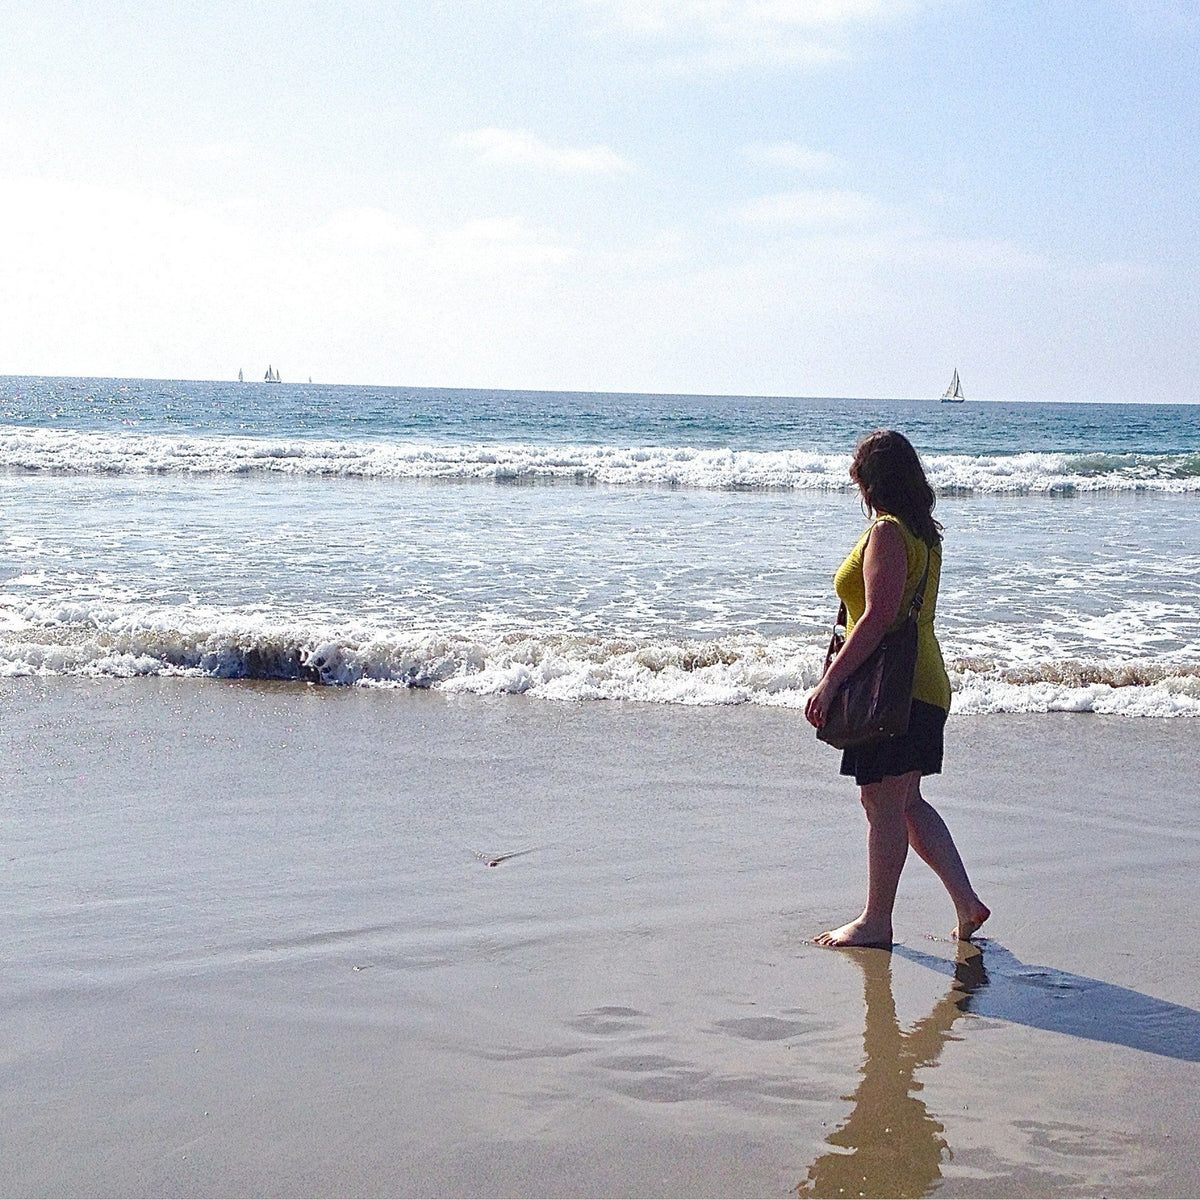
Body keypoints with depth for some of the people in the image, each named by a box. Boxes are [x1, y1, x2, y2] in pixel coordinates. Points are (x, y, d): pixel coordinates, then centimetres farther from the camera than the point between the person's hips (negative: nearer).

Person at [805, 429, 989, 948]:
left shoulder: (887, 532, -15)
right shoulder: (923, 532, 14)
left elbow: (879, 615, -23)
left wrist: (830, 680, -21)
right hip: (922, 686, 10)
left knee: (884, 806, -1)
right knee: (908, 803, 16)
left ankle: (876, 921, 8)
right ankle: (966, 901, 14)